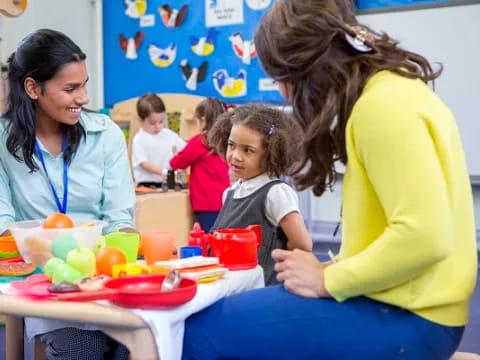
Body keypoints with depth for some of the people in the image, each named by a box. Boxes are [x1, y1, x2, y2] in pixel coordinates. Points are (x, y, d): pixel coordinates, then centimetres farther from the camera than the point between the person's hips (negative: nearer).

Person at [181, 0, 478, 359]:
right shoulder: (387, 92, 11)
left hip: (406, 316, -10)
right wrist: (336, 267, 4)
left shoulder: (382, 105, -19)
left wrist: (328, 281, -13)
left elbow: (424, 236, -25)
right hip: (395, 300, 10)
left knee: (202, 329, -10)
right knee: (244, 313, 17)